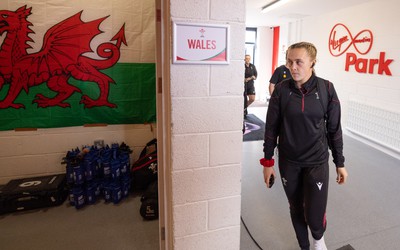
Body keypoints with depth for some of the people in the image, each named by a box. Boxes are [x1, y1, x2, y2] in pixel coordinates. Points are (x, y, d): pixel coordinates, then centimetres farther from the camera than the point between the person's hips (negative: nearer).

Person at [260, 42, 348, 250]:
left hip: (317, 162, -1)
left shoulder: (326, 89, -8)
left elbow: (334, 128, 0)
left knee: (314, 216, 0)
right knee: (296, 210, 15)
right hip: (288, 162, 1)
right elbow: (271, 127, -3)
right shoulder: (281, 89, -8)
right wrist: (267, 162, -2)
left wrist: (340, 163, 3)